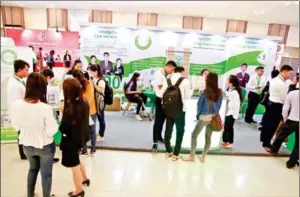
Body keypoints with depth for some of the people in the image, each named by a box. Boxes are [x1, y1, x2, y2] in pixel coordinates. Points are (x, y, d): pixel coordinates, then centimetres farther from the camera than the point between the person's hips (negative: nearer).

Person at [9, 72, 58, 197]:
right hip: (45, 146, -4)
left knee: (33, 168, 31)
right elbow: (51, 132, -22)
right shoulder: (45, 108, -31)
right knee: (46, 174, 18)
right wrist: (55, 124, -4)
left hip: (27, 145, 5)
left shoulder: (16, 105, -18)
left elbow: (16, 126, -1)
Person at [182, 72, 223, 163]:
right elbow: (219, 105, 4)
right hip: (213, 117, 5)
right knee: (208, 137, 14)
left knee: (194, 135, 9)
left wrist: (198, 114, 9)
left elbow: (199, 104, -7)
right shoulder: (220, 93, -3)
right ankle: (203, 157, 23)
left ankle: (192, 156, 15)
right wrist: (215, 114, 15)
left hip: (204, 117, -5)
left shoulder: (204, 92, -15)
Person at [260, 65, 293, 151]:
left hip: (271, 102, 9)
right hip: (277, 105, -9)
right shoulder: (282, 84, -21)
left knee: (267, 121, 20)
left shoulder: (274, 80, 7)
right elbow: (284, 98, -16)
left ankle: (263, 138, 37)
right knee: (273, 125, 1)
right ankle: (266, 144, 10)